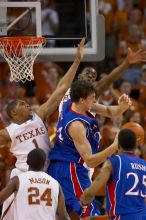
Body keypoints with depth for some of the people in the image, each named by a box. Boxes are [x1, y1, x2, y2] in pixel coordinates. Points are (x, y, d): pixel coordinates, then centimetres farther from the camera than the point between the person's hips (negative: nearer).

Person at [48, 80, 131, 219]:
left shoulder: (70, 103, 1)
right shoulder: (76, 125, -26)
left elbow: (108, 111, 11)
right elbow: (90, 161, -26)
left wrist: (121, 108, -12)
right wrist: (115, 147, -36)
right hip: (71, 171, -10)